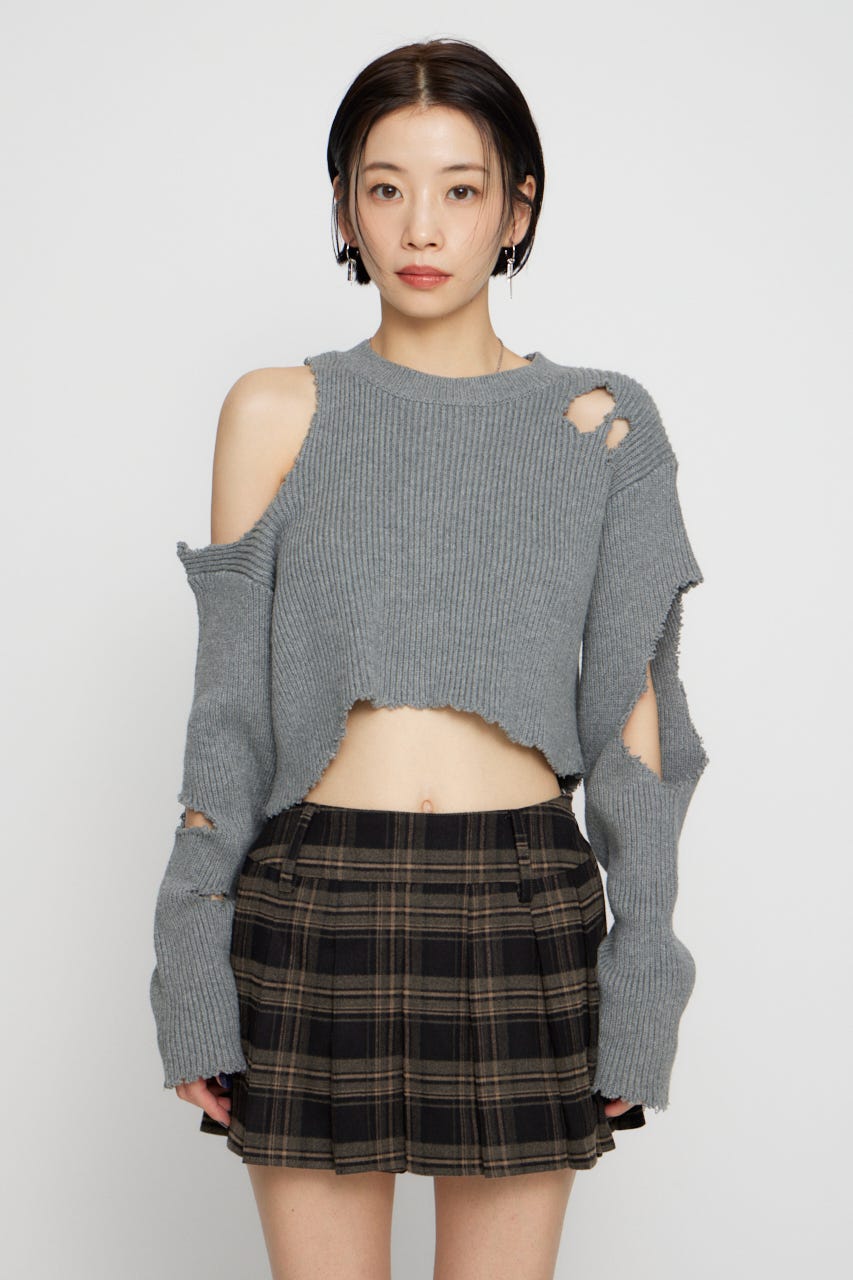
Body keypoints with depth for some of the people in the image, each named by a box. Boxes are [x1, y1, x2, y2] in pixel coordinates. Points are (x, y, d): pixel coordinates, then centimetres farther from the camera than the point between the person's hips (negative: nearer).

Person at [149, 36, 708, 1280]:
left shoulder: (602, 427, 3)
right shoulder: (276, 414, 3)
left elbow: (629, 713, 4)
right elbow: (229, 702, 3)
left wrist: (642, 972, 0)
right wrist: (193, 966, -1)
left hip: (527, 910, 1)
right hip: (314, 908, 0)